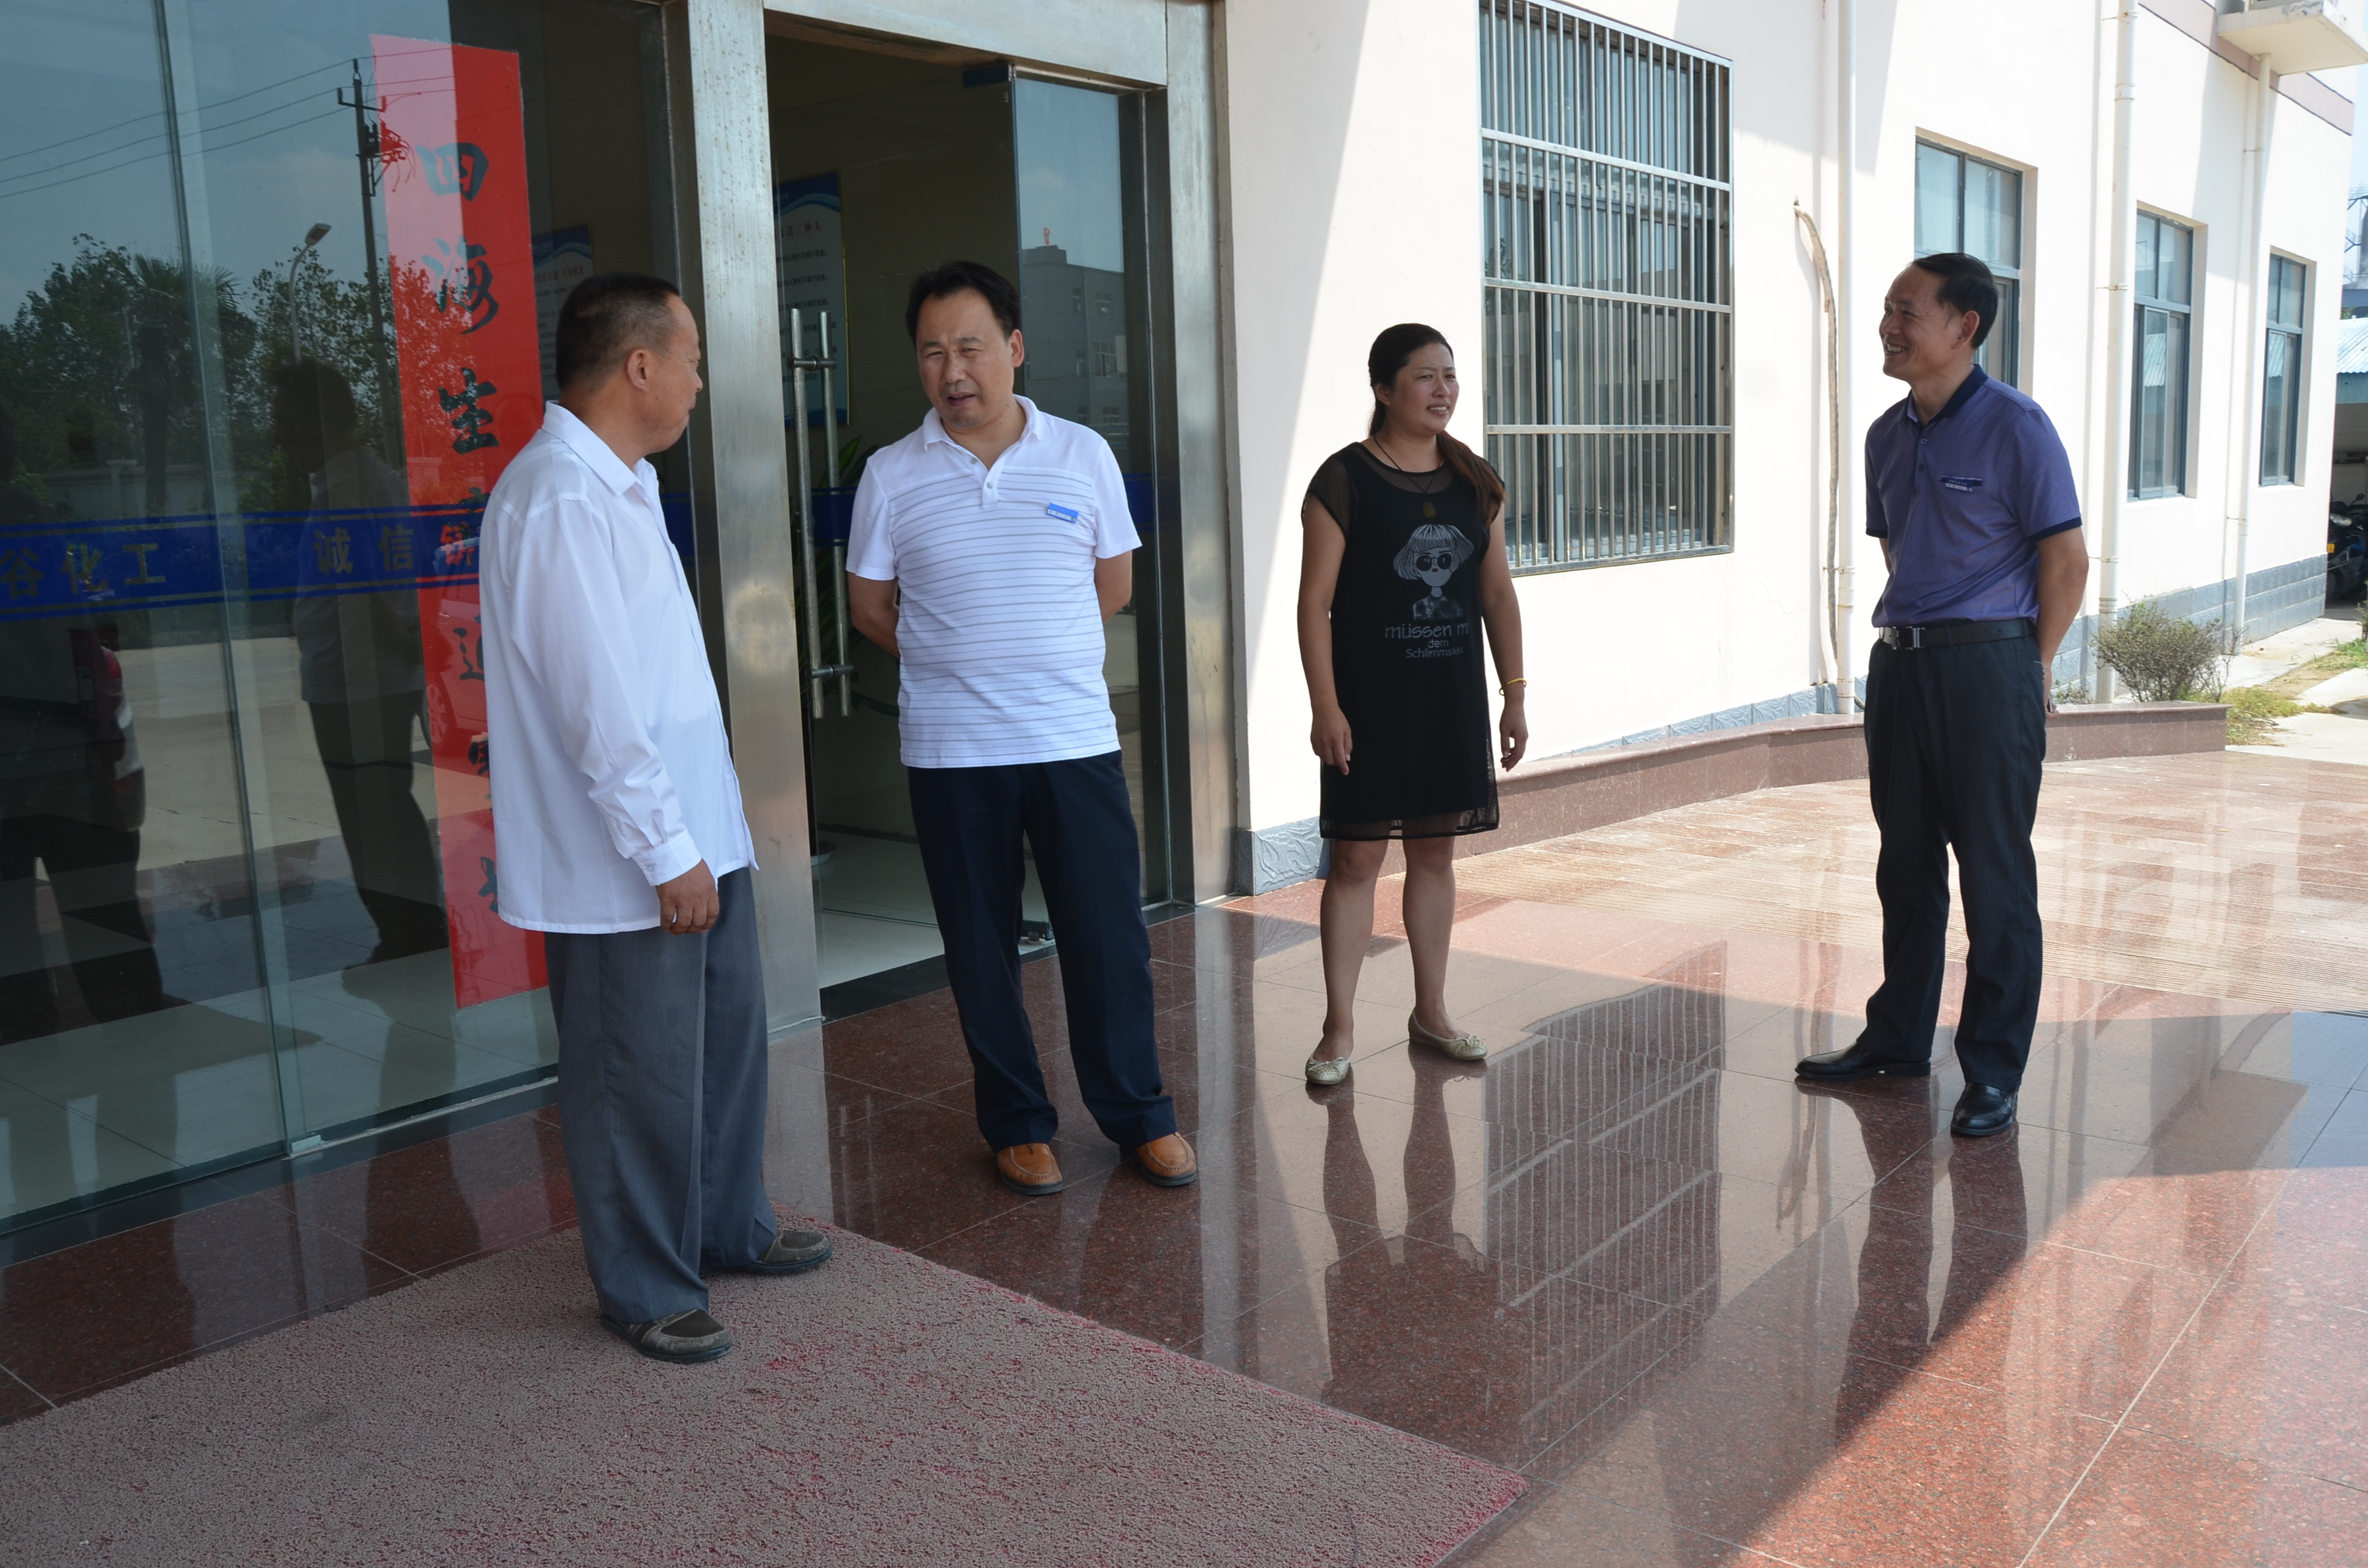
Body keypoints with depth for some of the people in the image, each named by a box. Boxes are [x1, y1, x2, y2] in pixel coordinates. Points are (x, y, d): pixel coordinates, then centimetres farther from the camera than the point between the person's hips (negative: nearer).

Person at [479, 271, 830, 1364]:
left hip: (694, 832, 10)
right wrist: (666, 853, -20)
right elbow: (595, 704, -24)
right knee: (639, 1079, 5)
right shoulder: (559, 502, -21)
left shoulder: (622, 483, 12)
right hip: (623, 863, -10)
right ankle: (645, 1293, 22)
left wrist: (697, 837, 18)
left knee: (728, 1036, 21)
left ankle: (728, 1228, 39)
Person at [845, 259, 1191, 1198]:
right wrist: (960, 665, 6)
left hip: (1077, 739, 0)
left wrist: (1024, 654, 9)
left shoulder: (1083, 456, 3)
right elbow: (870, 608, 8)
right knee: (981, 947, 8)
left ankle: (1138, 1114, 21)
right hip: (951, 751, 0)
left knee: (1109, 936, 4)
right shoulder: (892, 476, 1)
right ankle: (1016, 1124, 23)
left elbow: (1114, 586, 11)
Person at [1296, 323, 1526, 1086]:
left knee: (1435, 851, 12)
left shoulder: (1474, 482, 8)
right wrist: (1325, 705, -15)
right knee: (1356, 857, -1)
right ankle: (1339, 1026, 8)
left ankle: (1431, 1010, 25)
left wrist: (1513, 692, 7)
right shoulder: (1344, 480, -8)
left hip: (1453, 698, 5)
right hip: (1370, 701, -5)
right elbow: (1315, 601, -10)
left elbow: (1498, 593, 11)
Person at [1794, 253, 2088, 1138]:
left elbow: (2066, 558, -7)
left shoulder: (2014, 426, -8)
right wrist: (1908, 639, 14)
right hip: (1899, 662, 7)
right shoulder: (1887, 435, 11)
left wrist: (2032, 670, -4)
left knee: (1995, 876, -1)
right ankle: (1897, 1040, 27)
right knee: (1905, 863, 14)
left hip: (1987, 665, -7)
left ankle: (1994, 1072, 8)